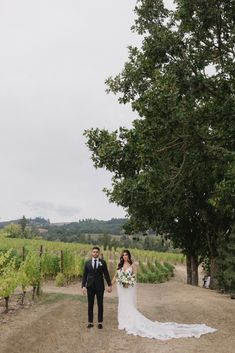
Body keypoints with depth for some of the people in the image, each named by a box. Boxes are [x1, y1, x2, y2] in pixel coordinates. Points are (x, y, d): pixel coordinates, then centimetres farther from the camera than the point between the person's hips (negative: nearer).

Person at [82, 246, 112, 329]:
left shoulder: (103, 262, 0)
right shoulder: (87, 263, 3)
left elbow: (106, 274, 1)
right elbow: (84, 275, 2)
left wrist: (109, 285, -1)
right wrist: (83, 286, -6)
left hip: (100, 286, -1)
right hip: (90, 287, 1)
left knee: (100, 305, 6)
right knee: (90, 305, 6)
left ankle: (100, 322, 16)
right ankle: (90, 322, 16)